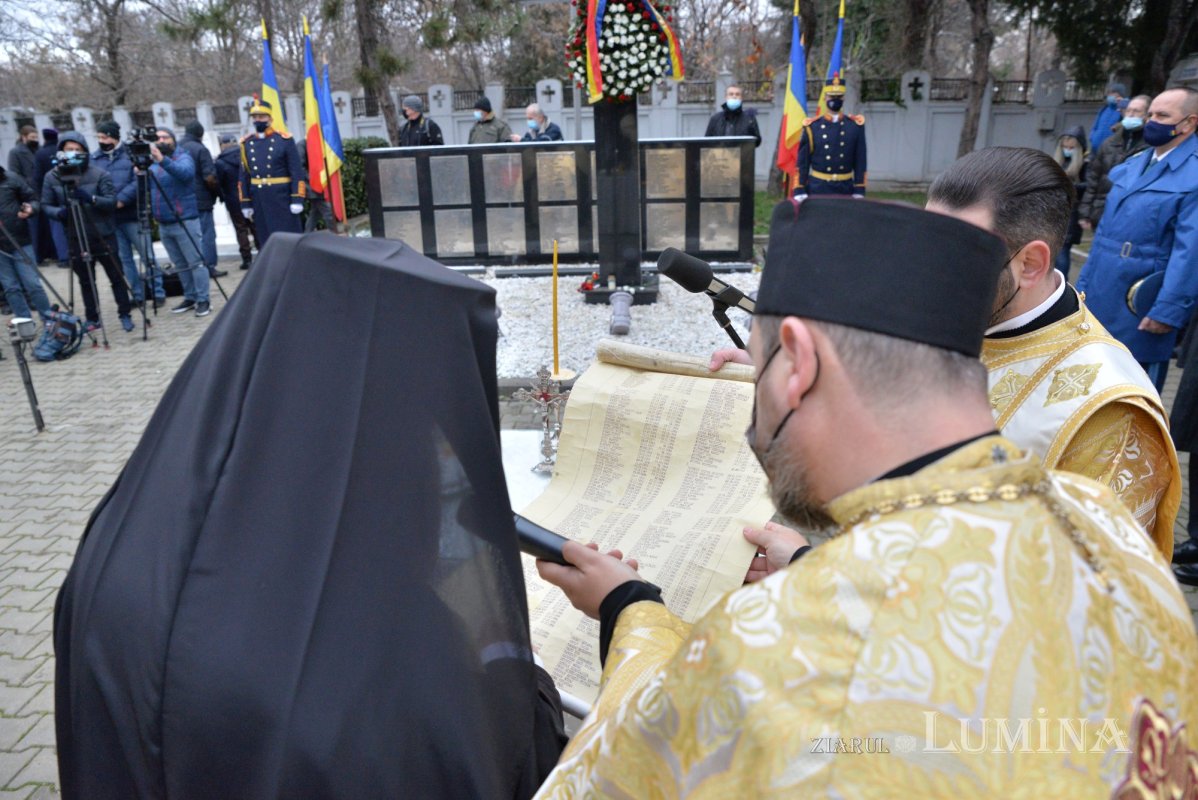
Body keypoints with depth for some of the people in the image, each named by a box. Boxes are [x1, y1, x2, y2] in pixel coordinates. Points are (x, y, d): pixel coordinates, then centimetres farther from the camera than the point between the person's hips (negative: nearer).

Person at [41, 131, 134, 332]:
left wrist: (91, 198, -27)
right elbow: (45, 205, 2)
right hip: (76, 238, 2)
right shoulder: (52, 177, -1)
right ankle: (93, 318, 21)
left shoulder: (99, 174, -7)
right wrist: (58, 212, -19)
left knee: (116, 277, 5)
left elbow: (112, 201, -10)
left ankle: (125, 315, 16)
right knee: (85, 281, 11)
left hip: (103, 236, -2)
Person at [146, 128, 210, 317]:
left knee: (195, 263, -5)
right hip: (163, 225, 7)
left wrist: (163, 160, -41)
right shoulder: (151, 163, 15)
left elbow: (186, 173, -28)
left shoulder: (183, 158, -4)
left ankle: (203, 300, -3)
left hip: (185, 221, -6)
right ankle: (190, 298, 18)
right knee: (180, 265, 11)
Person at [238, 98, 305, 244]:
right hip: (259, 200, 4)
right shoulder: (246, 143, 8)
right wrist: (245, 203, 5)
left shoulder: (284, 140, -3)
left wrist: (297, 200, -13)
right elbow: (244, 176, 9)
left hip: (282, 198, -4)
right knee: (266, 242, 8)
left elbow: (297, 172, -7)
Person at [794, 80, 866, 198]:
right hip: (817, 188, -1)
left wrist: (859, 192, 0)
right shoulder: (812, 126, 0)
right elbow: (802, 161, 0)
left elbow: (860, 161, 5)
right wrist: (800, 192, -6)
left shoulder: (856, 125, 4)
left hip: (846, 188, 2)